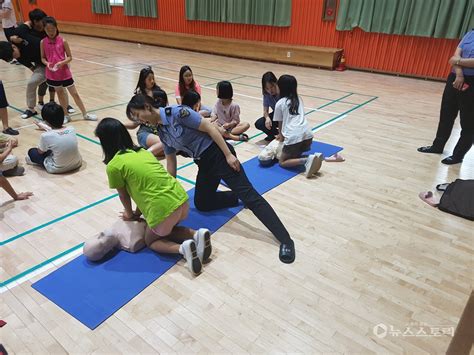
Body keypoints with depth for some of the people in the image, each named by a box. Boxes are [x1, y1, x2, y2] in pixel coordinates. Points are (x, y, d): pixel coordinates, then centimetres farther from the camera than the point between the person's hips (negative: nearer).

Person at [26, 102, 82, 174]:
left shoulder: (46, 136, -20)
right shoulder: (72, 129, -8)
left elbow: (40, 152, 0)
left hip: (58, 169, -5)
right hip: (77, 164, 5)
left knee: (32, 152, 15)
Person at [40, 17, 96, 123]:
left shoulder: (63, 41, -7)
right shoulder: (43, 42, -1)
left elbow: (70, 57, -5)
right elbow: (43, 58, 6)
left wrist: (62, 62, -22)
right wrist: (47, 63, -15)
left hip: (65, 73, -2)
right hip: (52, 74, 2)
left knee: (74, 93, 5)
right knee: (60, 93, 15)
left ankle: (85, 114, 14)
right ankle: (65, 115, 26)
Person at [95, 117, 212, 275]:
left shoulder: (113, 166, -3)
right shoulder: (142, 151, 17)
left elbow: (124, 195, 12)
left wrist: (130, 214, 31)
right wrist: (137, 213, 30)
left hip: (163, 211, -6)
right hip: (182, 201, 7)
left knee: (151, 240, 25)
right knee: (167, 230, 35)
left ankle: (182, 248, -4)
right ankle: (197, 235, 7)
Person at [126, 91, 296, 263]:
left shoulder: (177, 112, -16)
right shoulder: (161, 132, 9)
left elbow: (210, 128, -17)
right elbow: (170, 163, 17)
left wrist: (229, 155, -20)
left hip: (218, 154, -9)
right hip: (204, 163, 9)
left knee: (247, 193, -18)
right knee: (201, 203, 14)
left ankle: (286, 240, -21)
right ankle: (240, 196, 21)